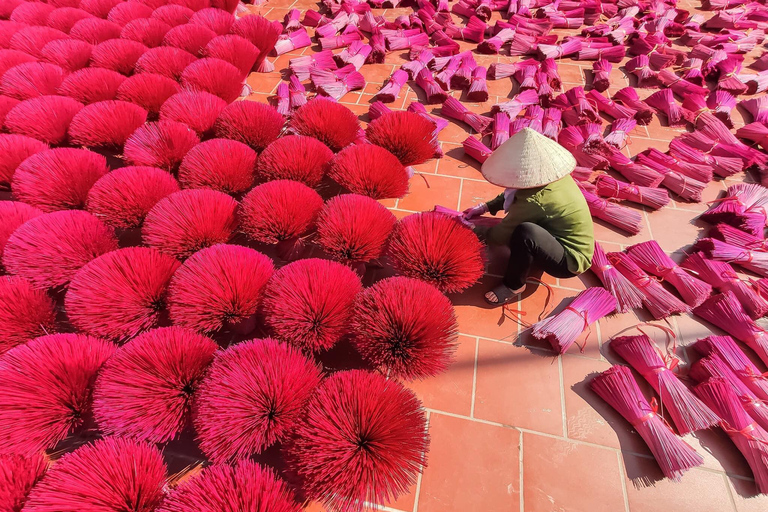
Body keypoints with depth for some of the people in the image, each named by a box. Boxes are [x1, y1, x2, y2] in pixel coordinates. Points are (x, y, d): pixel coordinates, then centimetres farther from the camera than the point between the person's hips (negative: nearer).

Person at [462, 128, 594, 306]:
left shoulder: (535, 201, -32)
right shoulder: (552, 173, -8)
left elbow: (500, 235, -19)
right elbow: (514, 193, 11)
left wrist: (473, 230, -3)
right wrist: (485, 207, 5)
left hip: (571, 260, -9)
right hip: (575, 245, 9)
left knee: (525, 233, -36)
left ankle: (514, 285, -10)